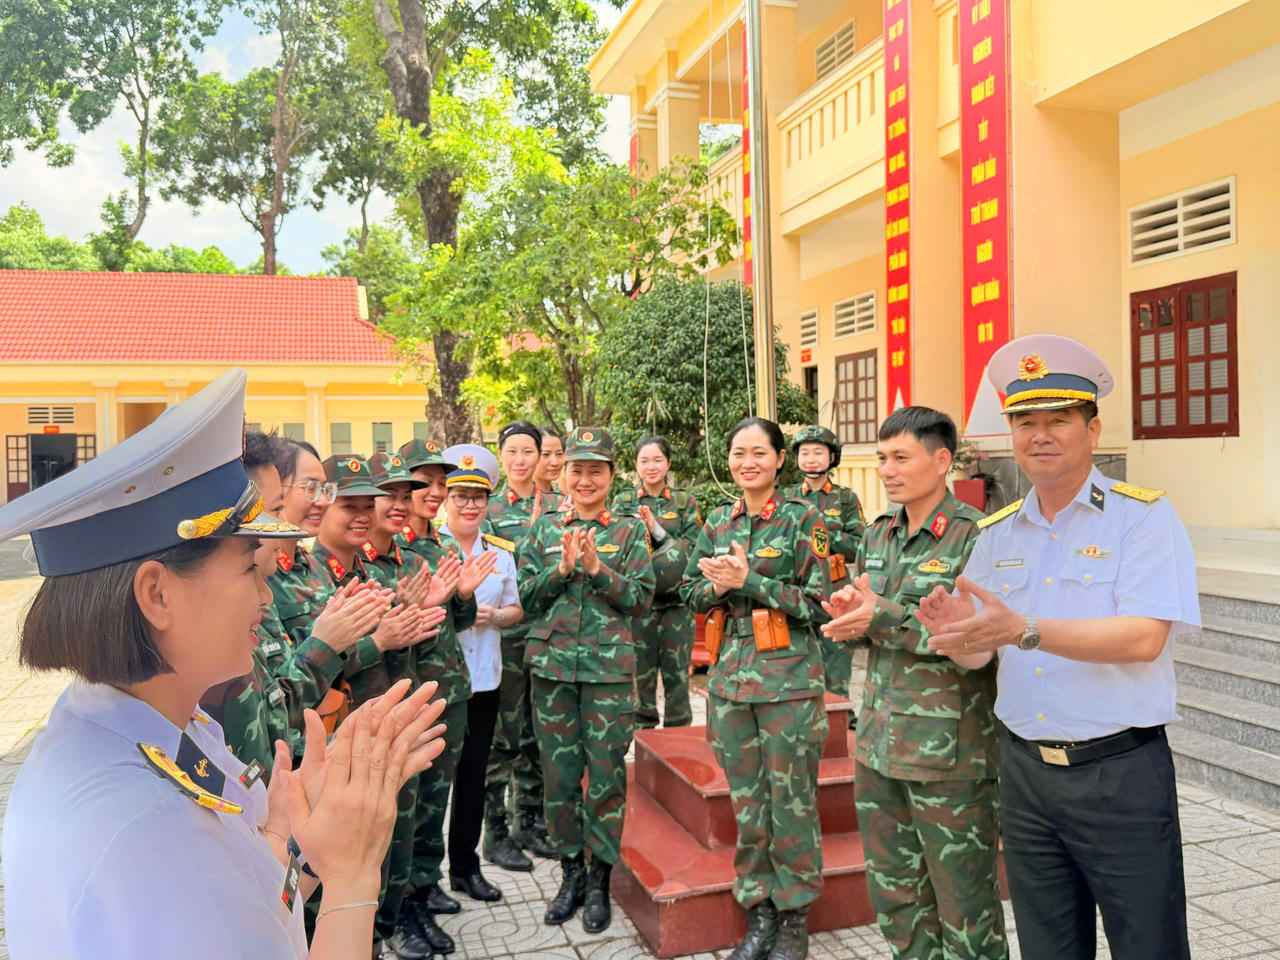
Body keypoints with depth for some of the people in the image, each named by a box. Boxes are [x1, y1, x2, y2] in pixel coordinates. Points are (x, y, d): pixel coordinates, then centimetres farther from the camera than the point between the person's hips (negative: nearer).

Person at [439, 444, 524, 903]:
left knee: (473, 775, 13)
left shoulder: (502, 552, 10)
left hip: (483, 679, 4)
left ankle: (465, 866, 28)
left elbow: (516, 610, 13)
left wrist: (493, 615, -7)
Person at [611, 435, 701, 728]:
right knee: (641, 673, 5)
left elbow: (693, 547, -3)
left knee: (677, 673, 4)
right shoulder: (623, 501, 8)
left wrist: (656, 528, -15)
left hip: (676, 602, 0)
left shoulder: (685, 501, 7)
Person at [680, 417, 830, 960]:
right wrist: (717, 586, -8)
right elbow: (691, 593, 14)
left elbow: (818, 603, -9)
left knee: (790, 800, 5)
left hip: (789, 677, -4)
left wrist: (749, 581, -16)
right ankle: (757, 914, 26)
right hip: (731, 675, 4)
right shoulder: (718, 522, 10)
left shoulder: (804, 519, -4)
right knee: (746, 801, 11)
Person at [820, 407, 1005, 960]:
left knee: (963, 901, 8)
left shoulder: (977, 537, -12)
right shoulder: (877, 535, 9)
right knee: (892, 893, 19)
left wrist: (885, 617, -22)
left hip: (951, 751, -7)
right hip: (878, 744, 7)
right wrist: (848, 615, -6)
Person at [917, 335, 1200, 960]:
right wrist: (955, 628, -17)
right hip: (1024, 772, 5)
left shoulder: (1144, 517, -7)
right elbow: (976, 656, 7)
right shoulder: (997, 533, 8)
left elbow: (1144, 638, -22)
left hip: (1121, 773, -5)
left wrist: (1022, 629, -31)